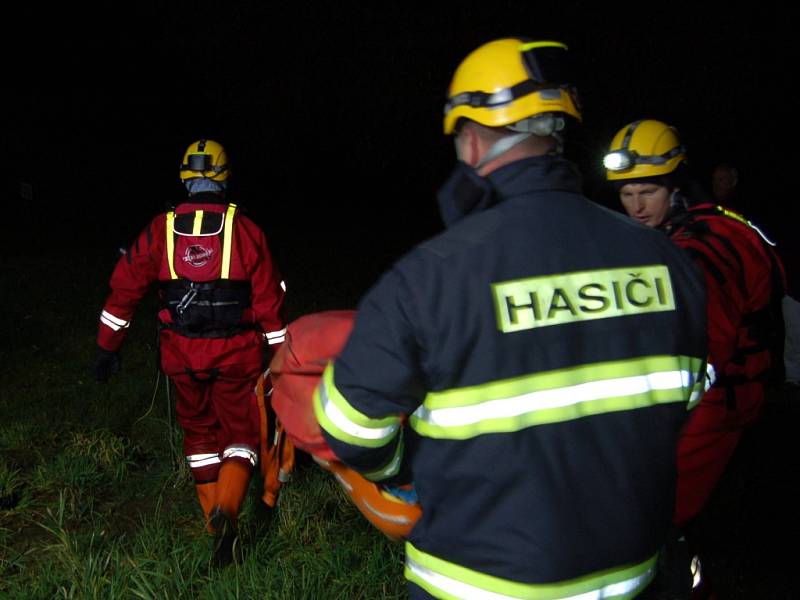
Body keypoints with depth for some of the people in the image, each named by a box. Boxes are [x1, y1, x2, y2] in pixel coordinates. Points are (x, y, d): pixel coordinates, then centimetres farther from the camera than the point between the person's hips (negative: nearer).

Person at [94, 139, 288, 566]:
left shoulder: (161, 229, 1)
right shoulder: (244, 228, -6)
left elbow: (124, 287, 4)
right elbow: (269, 298, -5)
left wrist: (107, 347, 14)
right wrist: (278, 356, 4)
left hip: (182, 354, 2)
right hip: (235, 353, -2)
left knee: (200, 433, 19)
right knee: (241, 434, 11)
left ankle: (216, 524, 23)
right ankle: (226, 510, -13)